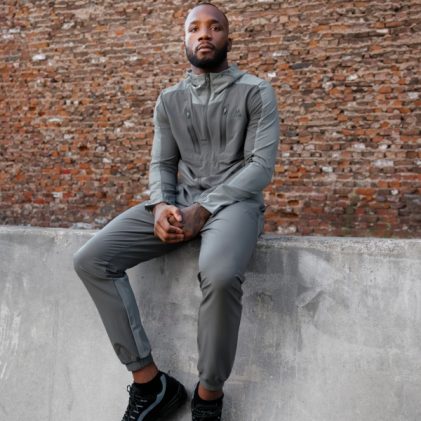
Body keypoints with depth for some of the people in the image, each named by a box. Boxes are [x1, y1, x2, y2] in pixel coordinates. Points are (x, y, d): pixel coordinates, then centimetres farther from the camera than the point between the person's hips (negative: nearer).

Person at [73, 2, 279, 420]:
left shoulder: (256, 92, 1)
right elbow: (161, 164, 13)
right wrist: (161, 205, -11)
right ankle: (148, 380, -11)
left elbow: (261, 165, -8)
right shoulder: (169, 99, 15)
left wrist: (202, 210, -19)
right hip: (180, 200, 5)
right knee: (90, 260, -16)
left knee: (220, 274, -39)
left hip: (234, 200, -4)